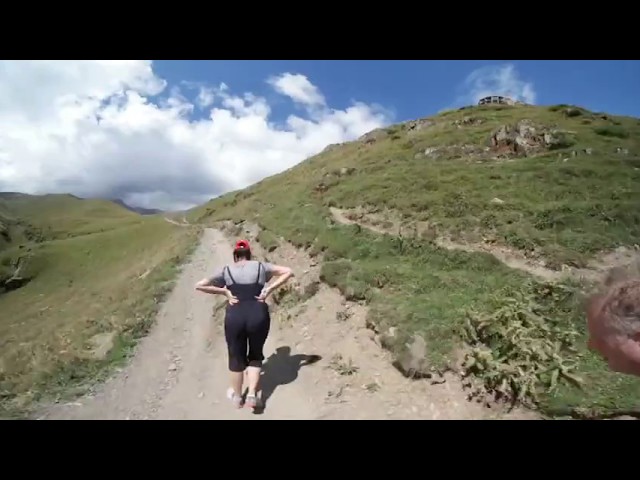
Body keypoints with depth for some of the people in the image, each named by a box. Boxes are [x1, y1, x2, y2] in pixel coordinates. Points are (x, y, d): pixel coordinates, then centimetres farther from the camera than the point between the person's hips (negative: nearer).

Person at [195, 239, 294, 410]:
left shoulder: (226, 270, 9)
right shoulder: (261, 266, 10)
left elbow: (199, 285, 6)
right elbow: (288, 272, 7)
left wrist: (224, 292, 4)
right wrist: (269, 289, 3)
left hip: (235, 317, 0)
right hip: (259, 316, 0)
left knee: (236, 357, 21)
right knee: (255, 356, 24)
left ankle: (237, 396, 39)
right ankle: (252, 395, 13)